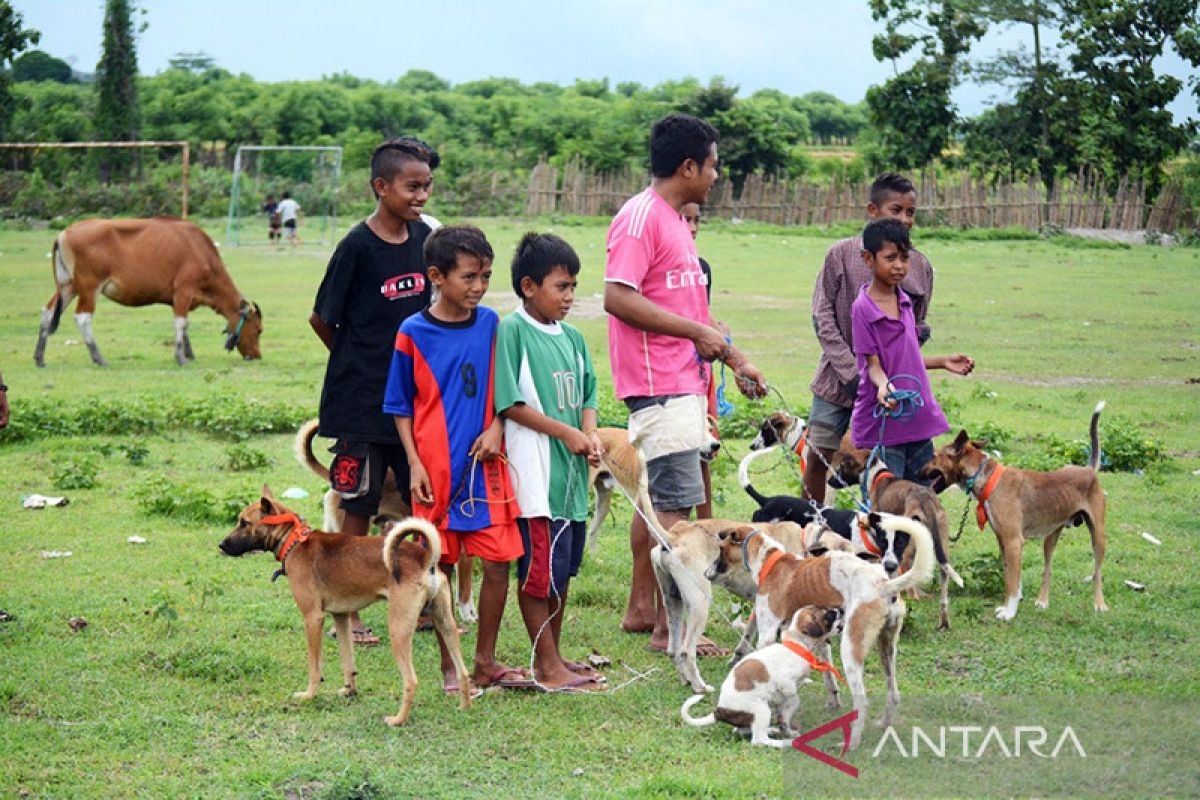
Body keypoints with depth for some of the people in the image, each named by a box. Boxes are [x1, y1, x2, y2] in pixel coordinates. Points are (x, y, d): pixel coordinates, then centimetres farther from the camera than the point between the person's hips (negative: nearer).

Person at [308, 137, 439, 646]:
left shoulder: (423, 237, 3)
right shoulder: (358, 247, -14)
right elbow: (321, 319, -5)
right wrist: (358, 362, 6)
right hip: (362, 400, -5)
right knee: (359, 505, 2)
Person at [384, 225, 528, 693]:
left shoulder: (490, 324, 3)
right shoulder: (413, 333, -5)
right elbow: (400, 406, 2)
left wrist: (496, 428, -5)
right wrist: (414, 463, -6)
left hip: (485, 464, 3)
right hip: (436, 469, -3)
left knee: (498, 563, 1)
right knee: (439, 567, 5)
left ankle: (485, 661, 15)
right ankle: (449, 665, 17)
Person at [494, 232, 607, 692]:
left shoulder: (572, 338, 13)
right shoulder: (511, 331, -9)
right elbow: (510, 403, -13)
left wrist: (590, 434, -3)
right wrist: (566, 432, -13)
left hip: (571, 470, 8)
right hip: (535, 470, -7)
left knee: (564, 567, 13)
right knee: (539, 570, -3)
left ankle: (554, 656, 23)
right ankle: (546, 664, 4)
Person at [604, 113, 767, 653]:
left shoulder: (675, 220, 18)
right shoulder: (640, 217, -13)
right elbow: (617, 297, -23)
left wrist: (736, 360, 22)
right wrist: (697, 332, -19)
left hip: (684, 381, 10)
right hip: (659, 384, -10)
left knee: (655, 497, 15)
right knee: (676, 503, -11)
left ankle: (641, 608, 23)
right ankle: (668, 628, -8)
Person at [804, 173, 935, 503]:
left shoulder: (920, 267, 2)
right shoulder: (842, 254, -6)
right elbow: (823, 317, -6)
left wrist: (918, 334, -11)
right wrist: (851, 373, -13)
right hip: (838, 379, -1)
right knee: (818, 459, 5)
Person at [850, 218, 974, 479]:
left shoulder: (904, 302, 10)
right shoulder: (863, 308, -13)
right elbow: (873, 363, -13)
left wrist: (943, 362, 18)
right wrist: (884, 386, -32)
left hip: (918, 420, 8)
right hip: (882, 426, -8)